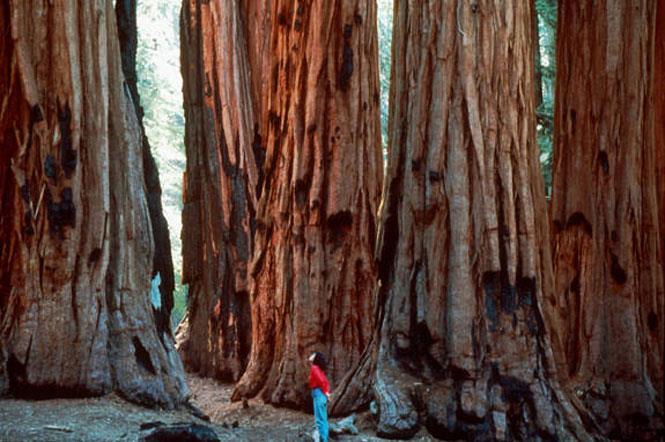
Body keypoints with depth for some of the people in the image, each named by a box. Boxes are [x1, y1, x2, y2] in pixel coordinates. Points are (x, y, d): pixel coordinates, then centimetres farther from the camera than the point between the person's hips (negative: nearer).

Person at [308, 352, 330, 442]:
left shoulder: (314, 368, -11)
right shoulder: (318, 369, 16)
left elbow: (320, 380, -19)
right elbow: (326, 382, 16)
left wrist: (325, 392, -10)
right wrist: (327, 392, 8)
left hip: (318, 393, -9)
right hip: (322, 394, 9)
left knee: (319, 419, -8)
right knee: (323, 419, 11)